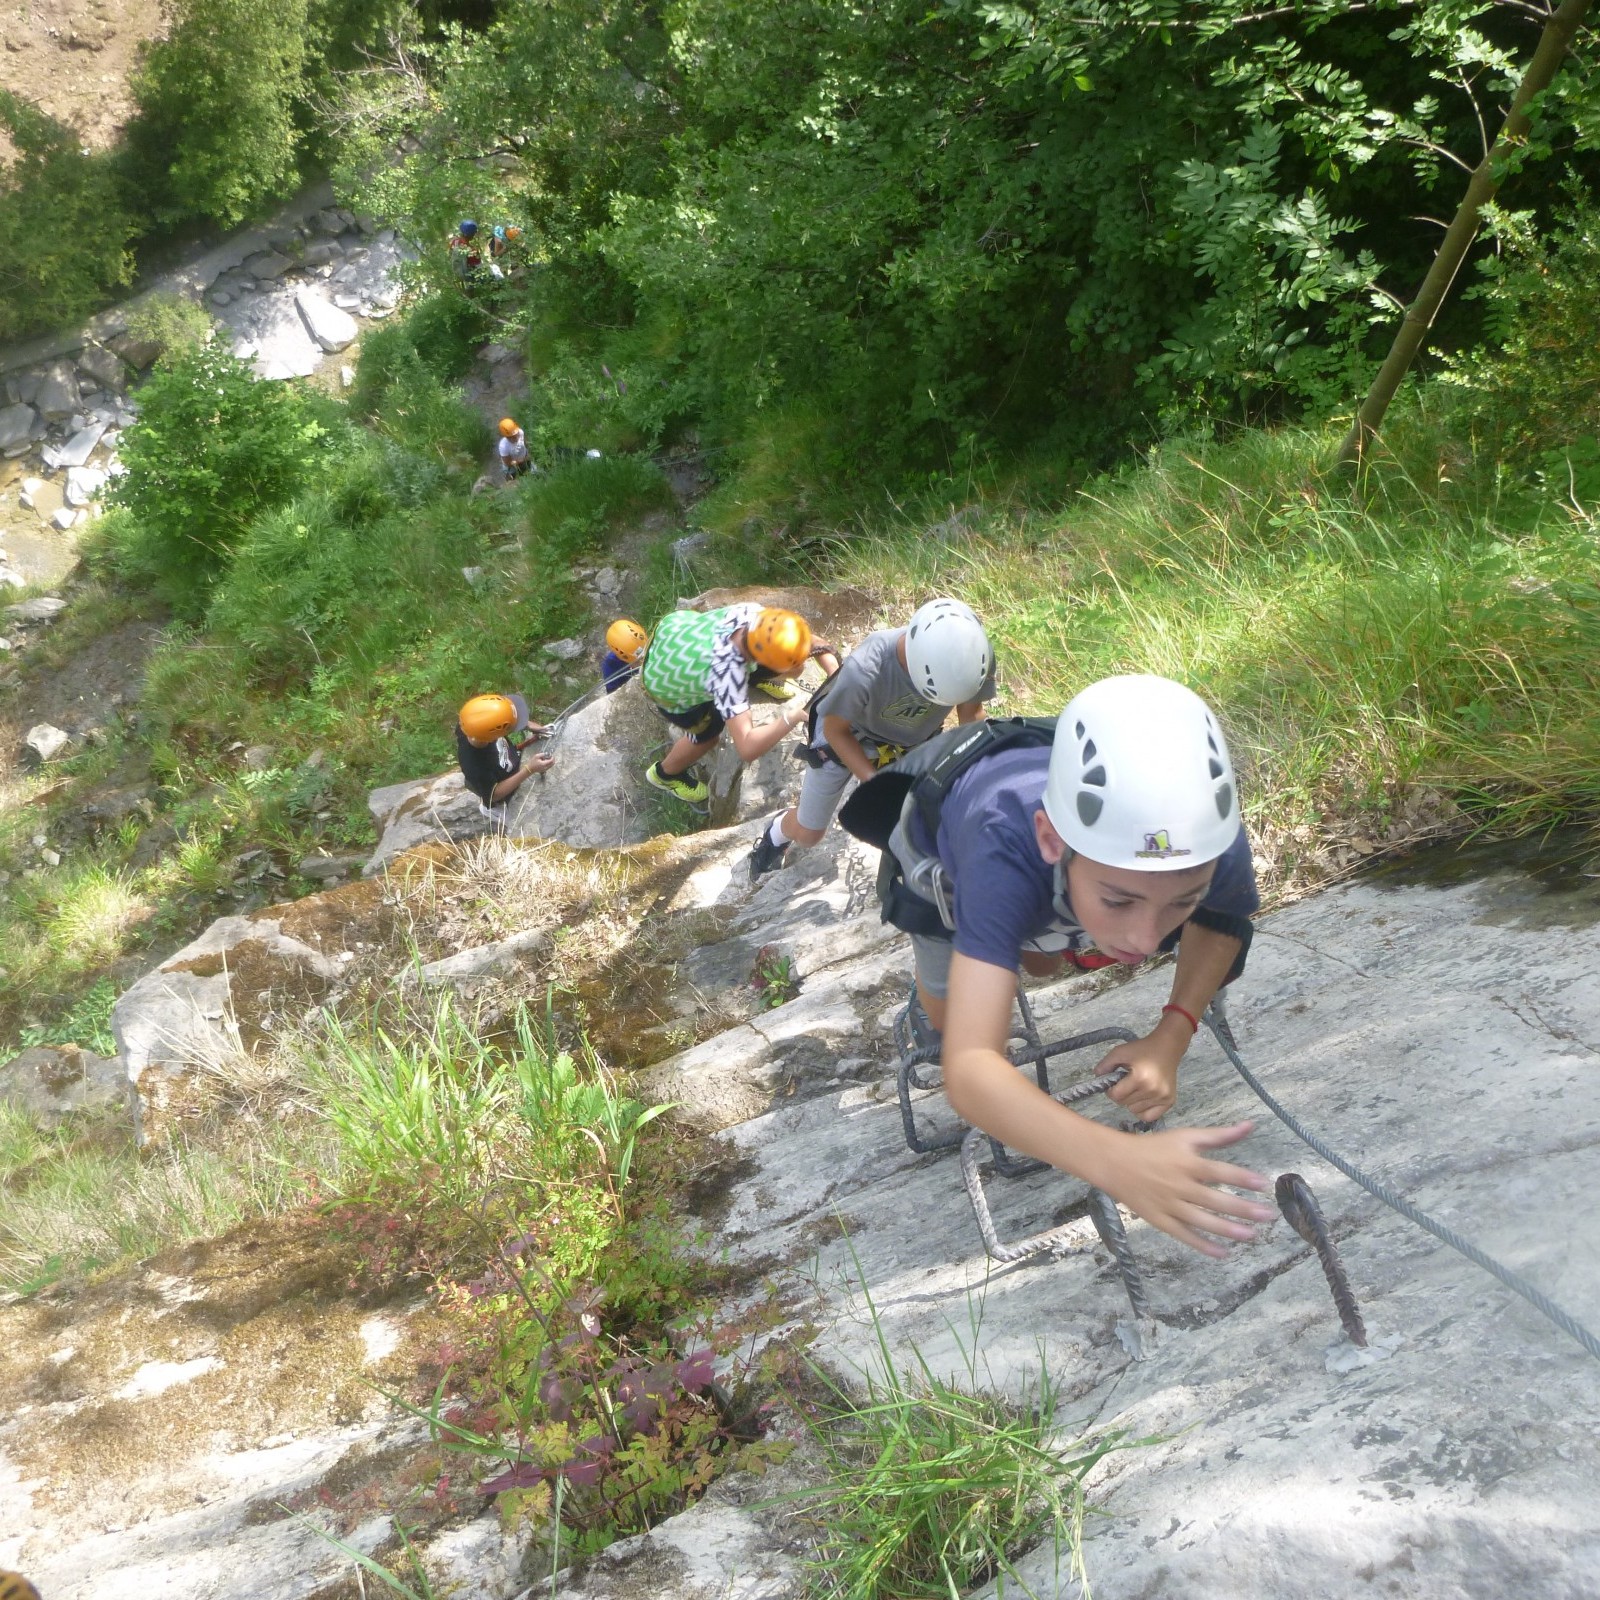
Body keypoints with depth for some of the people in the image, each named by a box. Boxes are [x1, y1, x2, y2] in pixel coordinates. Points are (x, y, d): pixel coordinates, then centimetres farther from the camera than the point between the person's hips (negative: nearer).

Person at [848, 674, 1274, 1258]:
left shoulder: (1206, 838, -40)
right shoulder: (1007, 846, -53)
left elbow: (1221, 922, -13)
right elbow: (969, 1072, -59)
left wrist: (1170, 1039, -30)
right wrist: (1115, 1160, -76)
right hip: (944, 844, -3)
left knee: (1043, 965, 25)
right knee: (949, 1016, 12)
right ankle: (929, 992, 46)